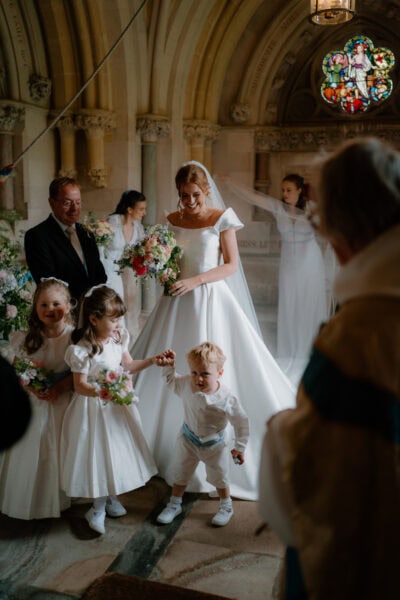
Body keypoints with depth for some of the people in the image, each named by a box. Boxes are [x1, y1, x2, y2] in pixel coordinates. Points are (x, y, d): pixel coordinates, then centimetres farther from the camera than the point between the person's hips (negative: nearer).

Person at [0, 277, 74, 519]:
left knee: (60, 453, 8)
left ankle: (59, 501, 31)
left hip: (63, 404, -2)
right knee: (29, 454, 12)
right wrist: (31, 387, -14)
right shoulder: (27, 338, -4)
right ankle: (31, 502, 35)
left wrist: (60, 387, -21)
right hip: (34, 404, 2)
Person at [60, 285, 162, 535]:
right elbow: (80, 385, -20)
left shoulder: (118, 338, -5)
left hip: (118, 404, 7)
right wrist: (98, 391, -37)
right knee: (98, 452, 5)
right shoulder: (83, 350, -24)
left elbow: (128, 366, 9)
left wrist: (152, 360, 0)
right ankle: (99, 507, 26)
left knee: (117, 449, 17)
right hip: (95, 408, -6)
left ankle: (111, 498, 39)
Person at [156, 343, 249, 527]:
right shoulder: (186, 384, -24)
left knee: (220, 478, 18)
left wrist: (239, 447, -11)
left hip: (214, 444, -2)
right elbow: (171, 381, 0)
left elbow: (241, 422, -18)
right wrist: (169, 366, -19)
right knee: (180, 474, 20)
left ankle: (226, 507, 43)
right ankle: (174, 505, 43)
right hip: (188, 439, 2)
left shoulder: (227, 398, -31)